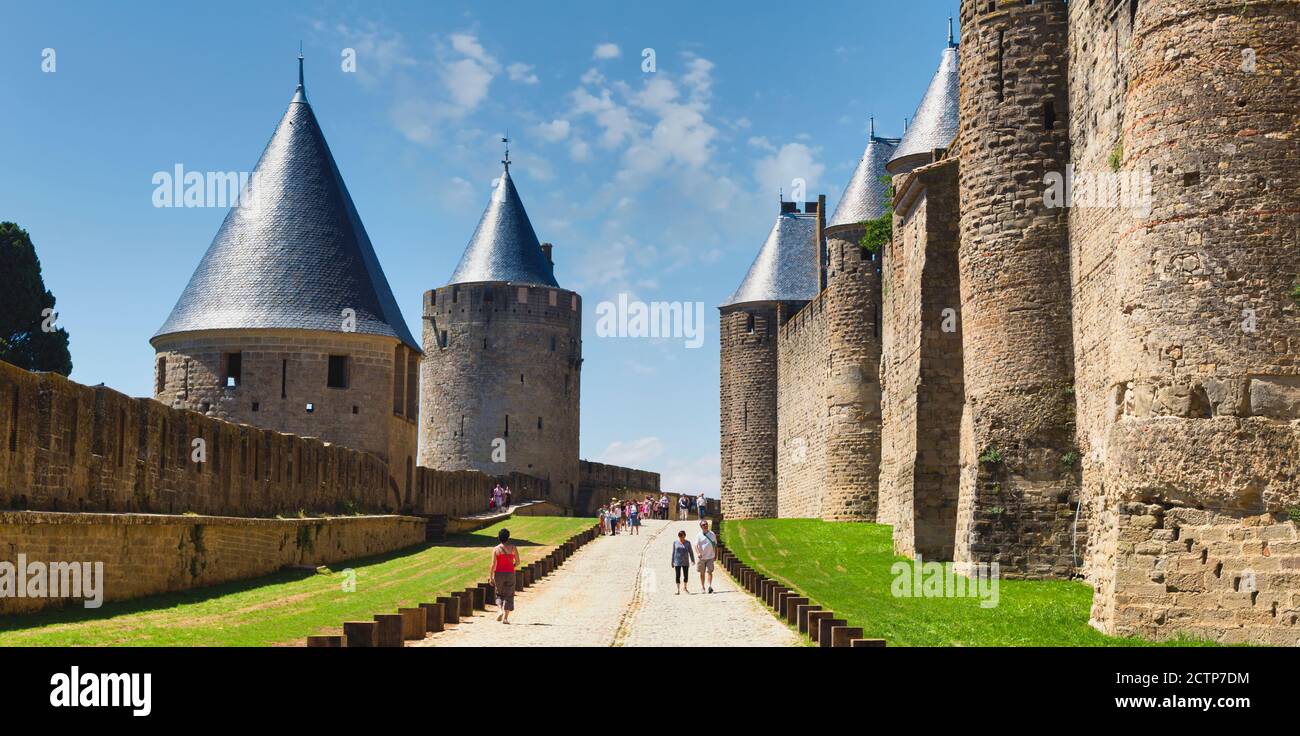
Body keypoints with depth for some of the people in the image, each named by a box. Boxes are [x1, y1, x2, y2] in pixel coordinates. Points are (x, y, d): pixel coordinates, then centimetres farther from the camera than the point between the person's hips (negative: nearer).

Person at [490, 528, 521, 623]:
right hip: (510, 573, 0)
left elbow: (493, 564, -8)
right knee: (509, 596, 6)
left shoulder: (496, 549, -5)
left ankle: (501, 610, -5)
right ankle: (505, 617, 0)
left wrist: (490, 576, -3)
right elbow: (517, 562, 0)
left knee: (499, 594, 18)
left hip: (499, 574, 0)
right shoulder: (513, 548, -3)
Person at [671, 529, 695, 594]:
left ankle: (685, 587, 29)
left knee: (686, 576, 6)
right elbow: (673, 552, 5)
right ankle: (678, 590, -1)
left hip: (685, 562, 1)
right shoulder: (675, 543, 2)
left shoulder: (687, 543, 2)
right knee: (677, 576, -5)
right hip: (677, 562, -1)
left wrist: (692, 560, -7)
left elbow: (691, 552, 3)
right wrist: (672, 562, 3)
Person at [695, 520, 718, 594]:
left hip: (710, 557, 1)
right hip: (701, 557, -1)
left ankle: (709, 586, -17)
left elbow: (715, 545, 14)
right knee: (702, 572, 9)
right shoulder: (699, 536, -2)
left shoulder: (712, 534, 6)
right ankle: (702, 586, 20)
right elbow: (696, 545, -12)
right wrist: (698, 553, -29)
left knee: (709, 571, -10)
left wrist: (716, 555, 12)